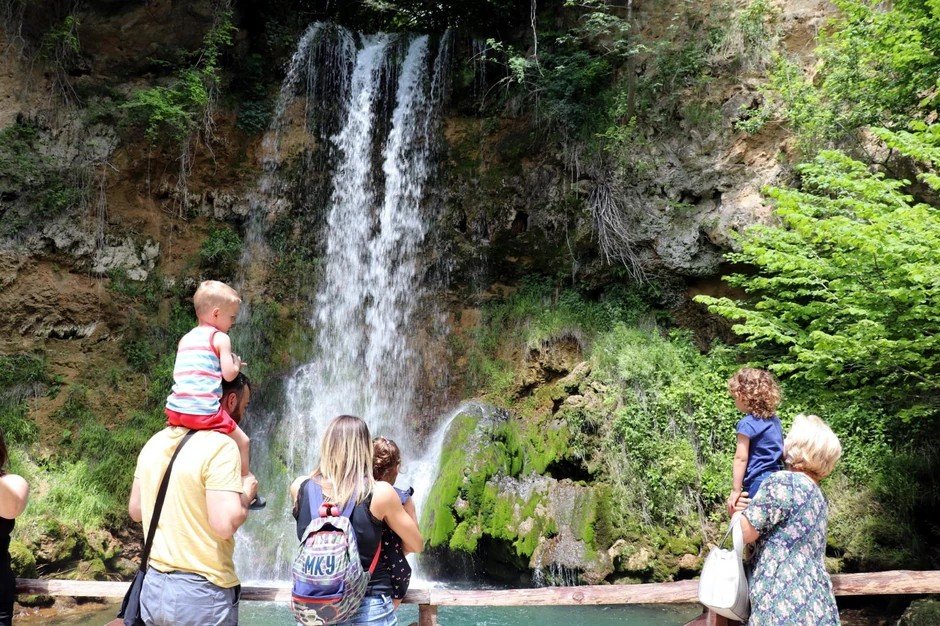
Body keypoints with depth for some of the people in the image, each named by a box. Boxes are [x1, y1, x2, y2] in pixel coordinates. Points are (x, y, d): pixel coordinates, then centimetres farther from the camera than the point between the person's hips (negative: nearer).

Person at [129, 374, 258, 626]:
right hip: (201, 594, -7)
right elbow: (225, 525, -24)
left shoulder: (155, 442, 5)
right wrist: (245, 494, -6)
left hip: (154, 588, 7)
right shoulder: (220, 445, -18)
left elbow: (135, 510, 14)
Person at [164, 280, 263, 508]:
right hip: (205, 412, -6)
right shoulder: (220, 338, -1)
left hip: (175, 410, 7)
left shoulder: (185, 339, 19)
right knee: (242, 441, 7)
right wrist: (237, 363, 15)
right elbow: (229, 374, -8)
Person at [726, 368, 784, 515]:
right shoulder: (774, 420, 11)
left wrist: (735, 490, -12)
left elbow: (741, 458, -14)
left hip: (757, 483, -8)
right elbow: (780, 452, 18)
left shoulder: (747, 424, -12)